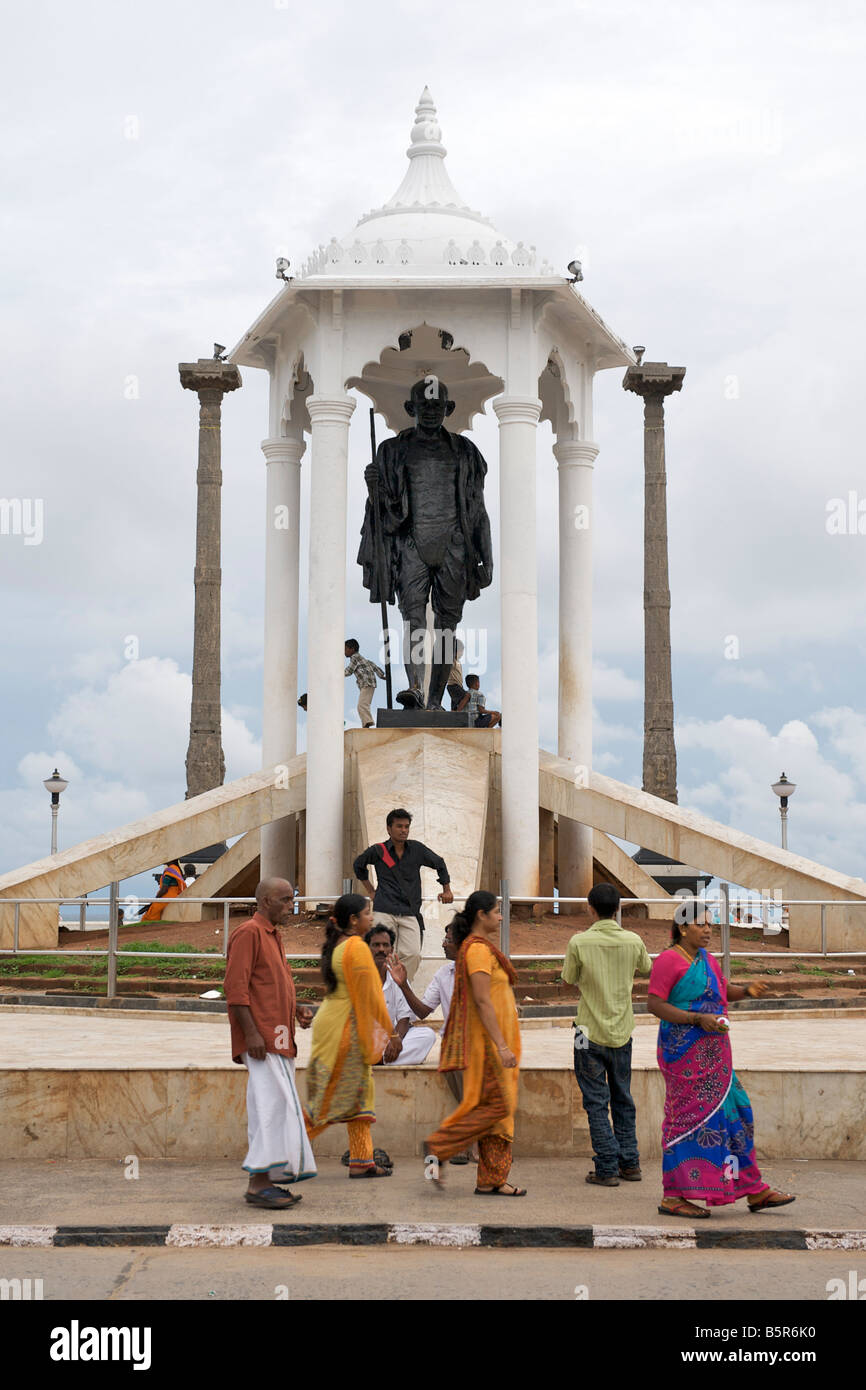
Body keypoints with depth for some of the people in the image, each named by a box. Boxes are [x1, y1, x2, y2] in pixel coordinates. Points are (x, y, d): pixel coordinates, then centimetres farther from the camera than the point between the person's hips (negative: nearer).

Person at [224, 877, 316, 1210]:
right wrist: (251, 1033, -22)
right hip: (260, 1039, -10)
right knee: (274, 1105, -14)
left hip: (278, 1039, 10)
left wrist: (296, 1010, 12)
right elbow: (236, 988, -17)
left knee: (276, 1107, 9)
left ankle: (264, 1182, 12)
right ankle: (259, 1183, -13)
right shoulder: (248, 933, -9)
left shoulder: (272, 936, 22)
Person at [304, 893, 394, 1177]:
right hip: (347, 1027, -9)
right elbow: (367, 995, -17)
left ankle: (362, 1161, 13)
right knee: (334, 1096, -1)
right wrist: (385, 1029, -8)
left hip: (332, 1021, 9)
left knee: (360, 1094, 11)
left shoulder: (335, 946, 12)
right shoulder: (357, 947, -16)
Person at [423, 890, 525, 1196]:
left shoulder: (477, 947, 16)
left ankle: (491, 1181, 10)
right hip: (487, 1039, -10)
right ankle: (437, 1146, -4)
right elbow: (482, 1001, -22)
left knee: (498, 1108, 9)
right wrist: (502, 1046, -24)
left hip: (492, 1040, 10)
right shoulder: (478, 949, -15)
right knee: (497, 1105, -9)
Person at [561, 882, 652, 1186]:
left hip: (591, 1032, -3)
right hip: (622, 1032, 3)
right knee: (623, 1099, 16)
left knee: (597, 1102, 3)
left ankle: (607, 1169, 2)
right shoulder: (633, 941, -4)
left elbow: (569, 979, 1)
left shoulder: (579, 942, -13)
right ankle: (630, 1163, 20)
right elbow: (647, 969, 16)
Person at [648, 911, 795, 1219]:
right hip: (686, 1051, -9)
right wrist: (698, 1019, -21)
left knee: (732, 1113, 11)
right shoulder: (669, 960, -11)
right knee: (689, 1117, -7)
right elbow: (654, 1004, -16)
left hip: (712, 1052, 9)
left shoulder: (705, 959, 15)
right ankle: (673, 1197, 0)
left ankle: (755, 1192, 18)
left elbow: (723, 990, 28)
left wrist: (747, 990, 6)